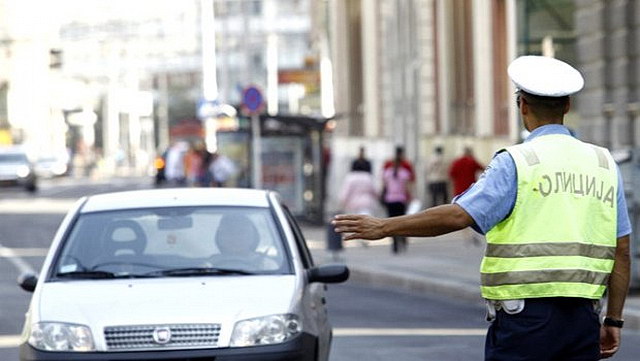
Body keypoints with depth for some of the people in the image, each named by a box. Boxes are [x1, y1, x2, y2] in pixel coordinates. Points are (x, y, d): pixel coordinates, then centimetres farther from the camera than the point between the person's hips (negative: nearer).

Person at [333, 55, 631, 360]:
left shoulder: (516, 162, -5)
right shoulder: (604, 164, 11)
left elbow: (459, 215, -14)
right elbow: (621, 251, 10)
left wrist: (385, 227, -7)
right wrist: (613, 320, 16)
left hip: (525, 315, -5)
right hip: (582, 317, 5)